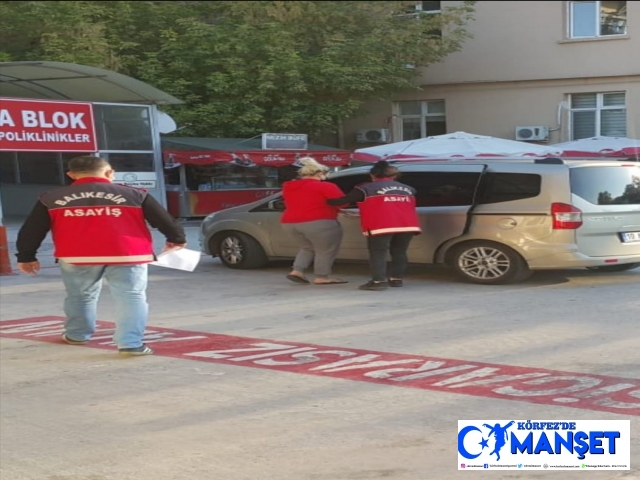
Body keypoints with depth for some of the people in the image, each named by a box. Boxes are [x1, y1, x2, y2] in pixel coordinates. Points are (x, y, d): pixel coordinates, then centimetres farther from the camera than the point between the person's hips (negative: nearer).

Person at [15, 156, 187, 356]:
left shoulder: (51, 199, 11)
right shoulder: (133, 194, 6)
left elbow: (31, 231, 14)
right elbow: (164, 219, 10)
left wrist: (26, 256, 25)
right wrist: (176, 239, 26)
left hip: (76, 257, 2)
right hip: (127, 255, -2)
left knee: (80, 296, 23)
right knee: (131, 297, 1)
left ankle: (77, 335, 37)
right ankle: (131, 343, -9)